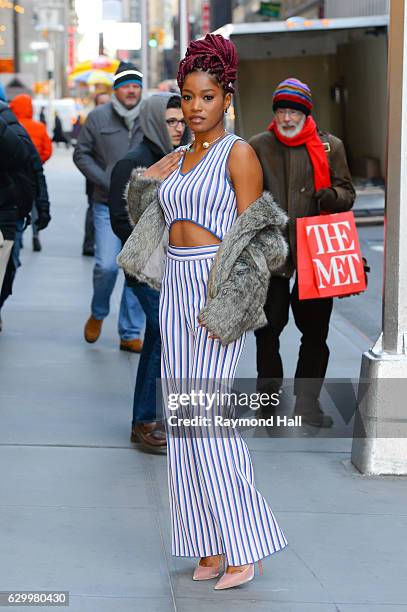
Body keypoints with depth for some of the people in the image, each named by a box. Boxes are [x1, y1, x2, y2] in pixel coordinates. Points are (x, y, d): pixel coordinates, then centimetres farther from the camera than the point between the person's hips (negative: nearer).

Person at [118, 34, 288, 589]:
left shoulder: (238, 154, -6)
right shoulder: (178, 160, 15)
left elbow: (252, 236, -11)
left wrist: (224, 299, -17)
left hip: (218, 289, -7)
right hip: (177, 288, 7)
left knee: (208, 414, -12)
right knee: (184, 416, 4)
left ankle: (243, 549, -6)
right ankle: (211, 547, 9)